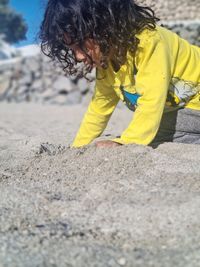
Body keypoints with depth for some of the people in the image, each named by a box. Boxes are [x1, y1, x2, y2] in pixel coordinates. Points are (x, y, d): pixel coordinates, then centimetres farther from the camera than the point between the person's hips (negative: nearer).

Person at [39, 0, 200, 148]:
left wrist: (124, 144, -42)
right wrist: (77, 147, 4)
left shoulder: (148, 42, -33)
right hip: (172, 109, 7)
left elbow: (152, 102, -38)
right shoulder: (105, 60, -7)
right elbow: (100, 106, 5)